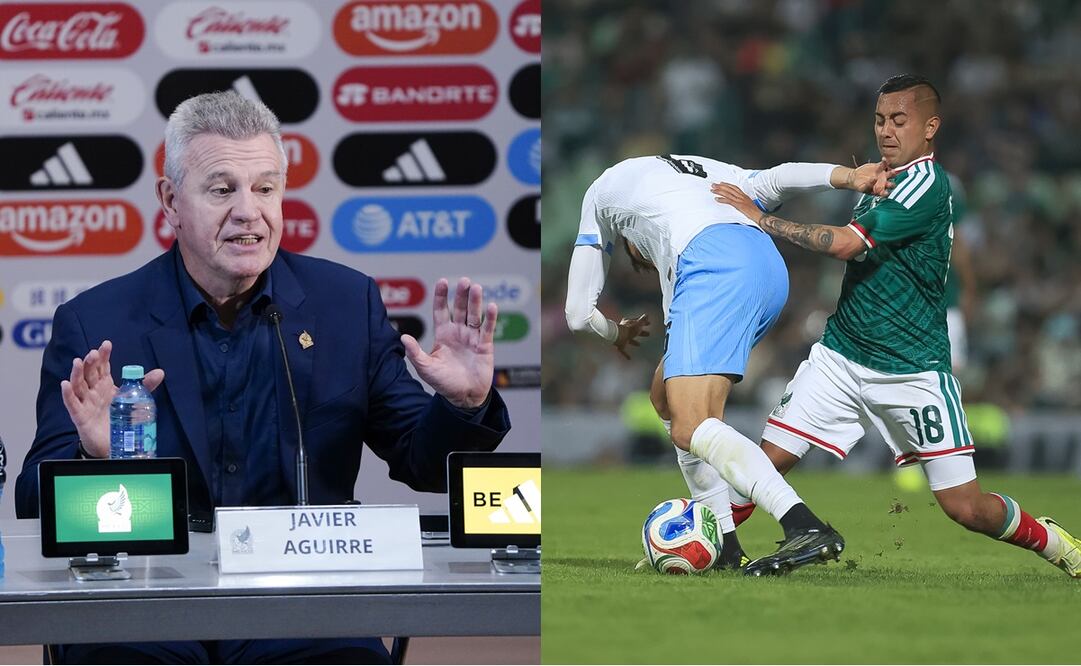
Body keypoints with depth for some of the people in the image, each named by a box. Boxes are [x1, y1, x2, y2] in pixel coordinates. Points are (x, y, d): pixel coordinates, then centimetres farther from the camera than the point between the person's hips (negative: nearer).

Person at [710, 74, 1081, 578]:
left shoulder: (927, 185, -15)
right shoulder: (881, 180, 13)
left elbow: (846, 244, -21)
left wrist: (762, 220, -15)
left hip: (913, 368, -7)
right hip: (841, 354, 7)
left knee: (966, 507, -4)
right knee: (767, 460, -9)